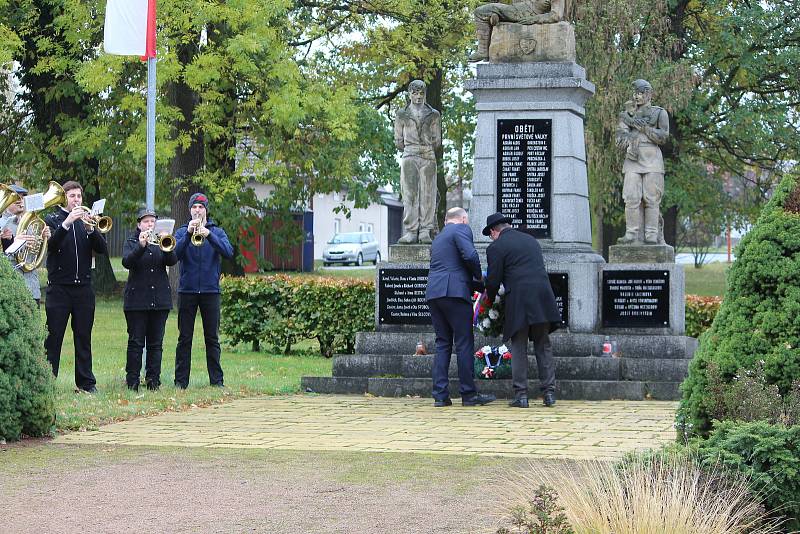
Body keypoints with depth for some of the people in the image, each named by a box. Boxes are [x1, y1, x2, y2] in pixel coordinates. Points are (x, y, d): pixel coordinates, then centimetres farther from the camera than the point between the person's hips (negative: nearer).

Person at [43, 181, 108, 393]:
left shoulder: (87, 220, 13)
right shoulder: (53, 219, 4)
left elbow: (102, 249, 1)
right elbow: (51, 243, -15)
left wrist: (90, 228, -15)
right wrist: (67, 222, -26)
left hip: (83, 287, 3)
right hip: (59, 286, -3)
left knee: (83, 336, 5)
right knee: (54, 336, -3)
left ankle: (86, 382, 8)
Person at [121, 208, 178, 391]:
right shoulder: (131, 242, 5)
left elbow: (172, 261, -3)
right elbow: (127, 262, -13)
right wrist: (141, 246, -27)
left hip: (160, 299, 3)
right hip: (137, 299, -3)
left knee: (156, 342, 4)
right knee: (136, 342, -4)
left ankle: (153, 380, 8)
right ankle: (132, 381, -2)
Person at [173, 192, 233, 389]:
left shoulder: (217, 232, 7)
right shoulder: (182, 232, 7)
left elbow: (228, 252, -11)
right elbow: (175, 254, -10)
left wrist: (208, 234, -23)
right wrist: (189, 233, -22)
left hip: (210, 291, 0)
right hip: (187, 290, 0)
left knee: (212, 338, 4)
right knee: (184, 339, 2)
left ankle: (217, 380, 7)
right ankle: (181, 380, 5)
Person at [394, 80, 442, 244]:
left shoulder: (433, 115, 11)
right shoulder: (402, 115, 11)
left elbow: (437, 141, 12)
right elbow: (398, 141, 12)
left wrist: (426, 150, 10)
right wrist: (410, 150, 10)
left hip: (428, 158, 0)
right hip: (409, 157, 0)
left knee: (427, 194, -5)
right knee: (409, 195, -7)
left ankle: (426, 232, -5)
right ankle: (411, 232, -9)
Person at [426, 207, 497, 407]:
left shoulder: (438, 238, 27)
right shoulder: (461, 229, 1)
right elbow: (470, 255, -14)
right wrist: (479, 276, 3)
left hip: (433, 293, 8)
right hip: (454, 292, -8)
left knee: (442, 344, 9)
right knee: (464, 343, -3)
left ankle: (440, 395, 3)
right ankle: (469, 393, -3)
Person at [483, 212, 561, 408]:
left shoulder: (496, 247, 1)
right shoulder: (530, 239, 20)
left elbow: (493, 280, -1)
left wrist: (490, 298, 20)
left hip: (519, 302, -5)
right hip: (543, 297, 5)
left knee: (518, 349, 3)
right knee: (543, 346, 10)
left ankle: (521, 395, 0)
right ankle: (549, 392, 6)